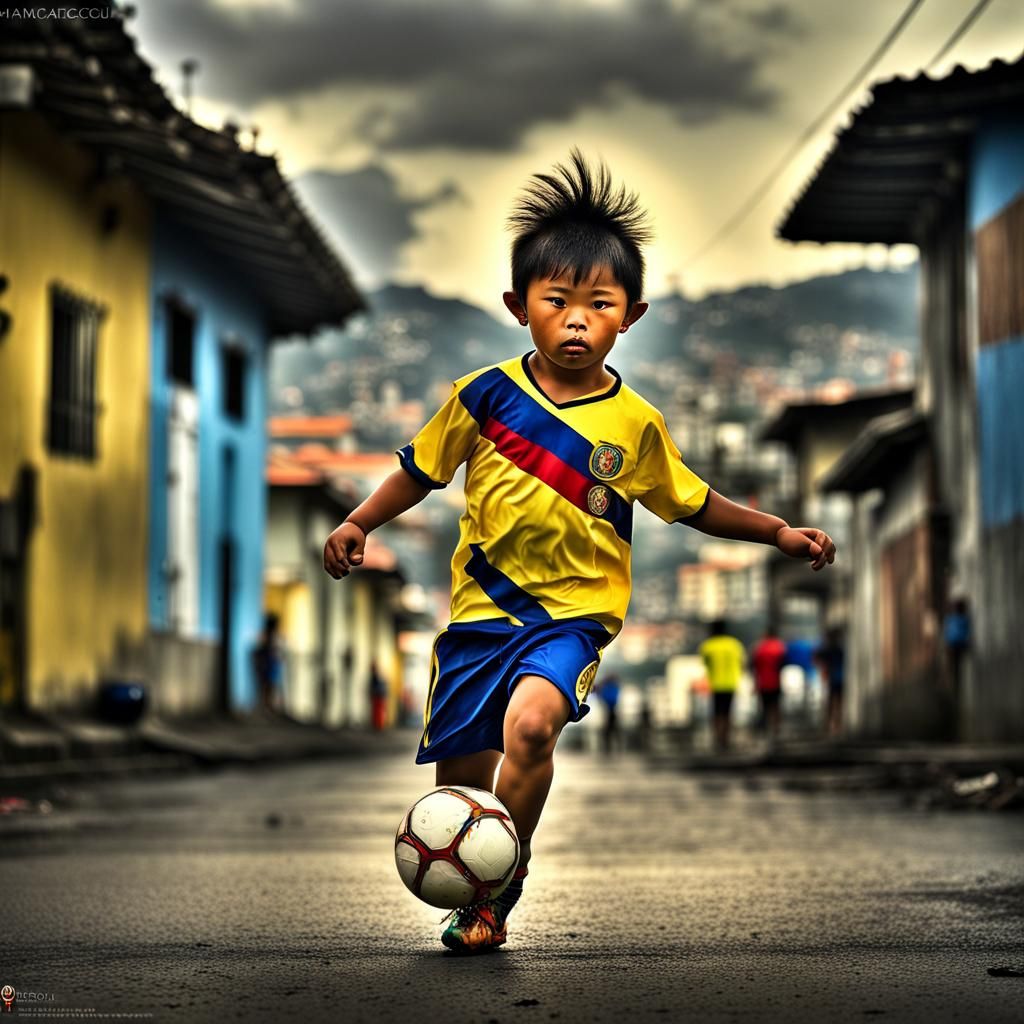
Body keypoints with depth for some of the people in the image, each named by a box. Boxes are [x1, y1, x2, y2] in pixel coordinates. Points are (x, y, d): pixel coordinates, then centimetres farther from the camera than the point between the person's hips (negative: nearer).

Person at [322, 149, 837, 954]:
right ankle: (471, 890, 33)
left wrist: (779, 531, 5)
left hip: (574, 611, -2)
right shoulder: (486, 394, -2)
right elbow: (423, 468, 11)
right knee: (459, 777, 5)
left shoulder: (635, 424, -2)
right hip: (483, 607, 2)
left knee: (531, 723, -30)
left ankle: (502, 885, -11)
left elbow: (692, 504, 11)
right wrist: (359, 524, 3)